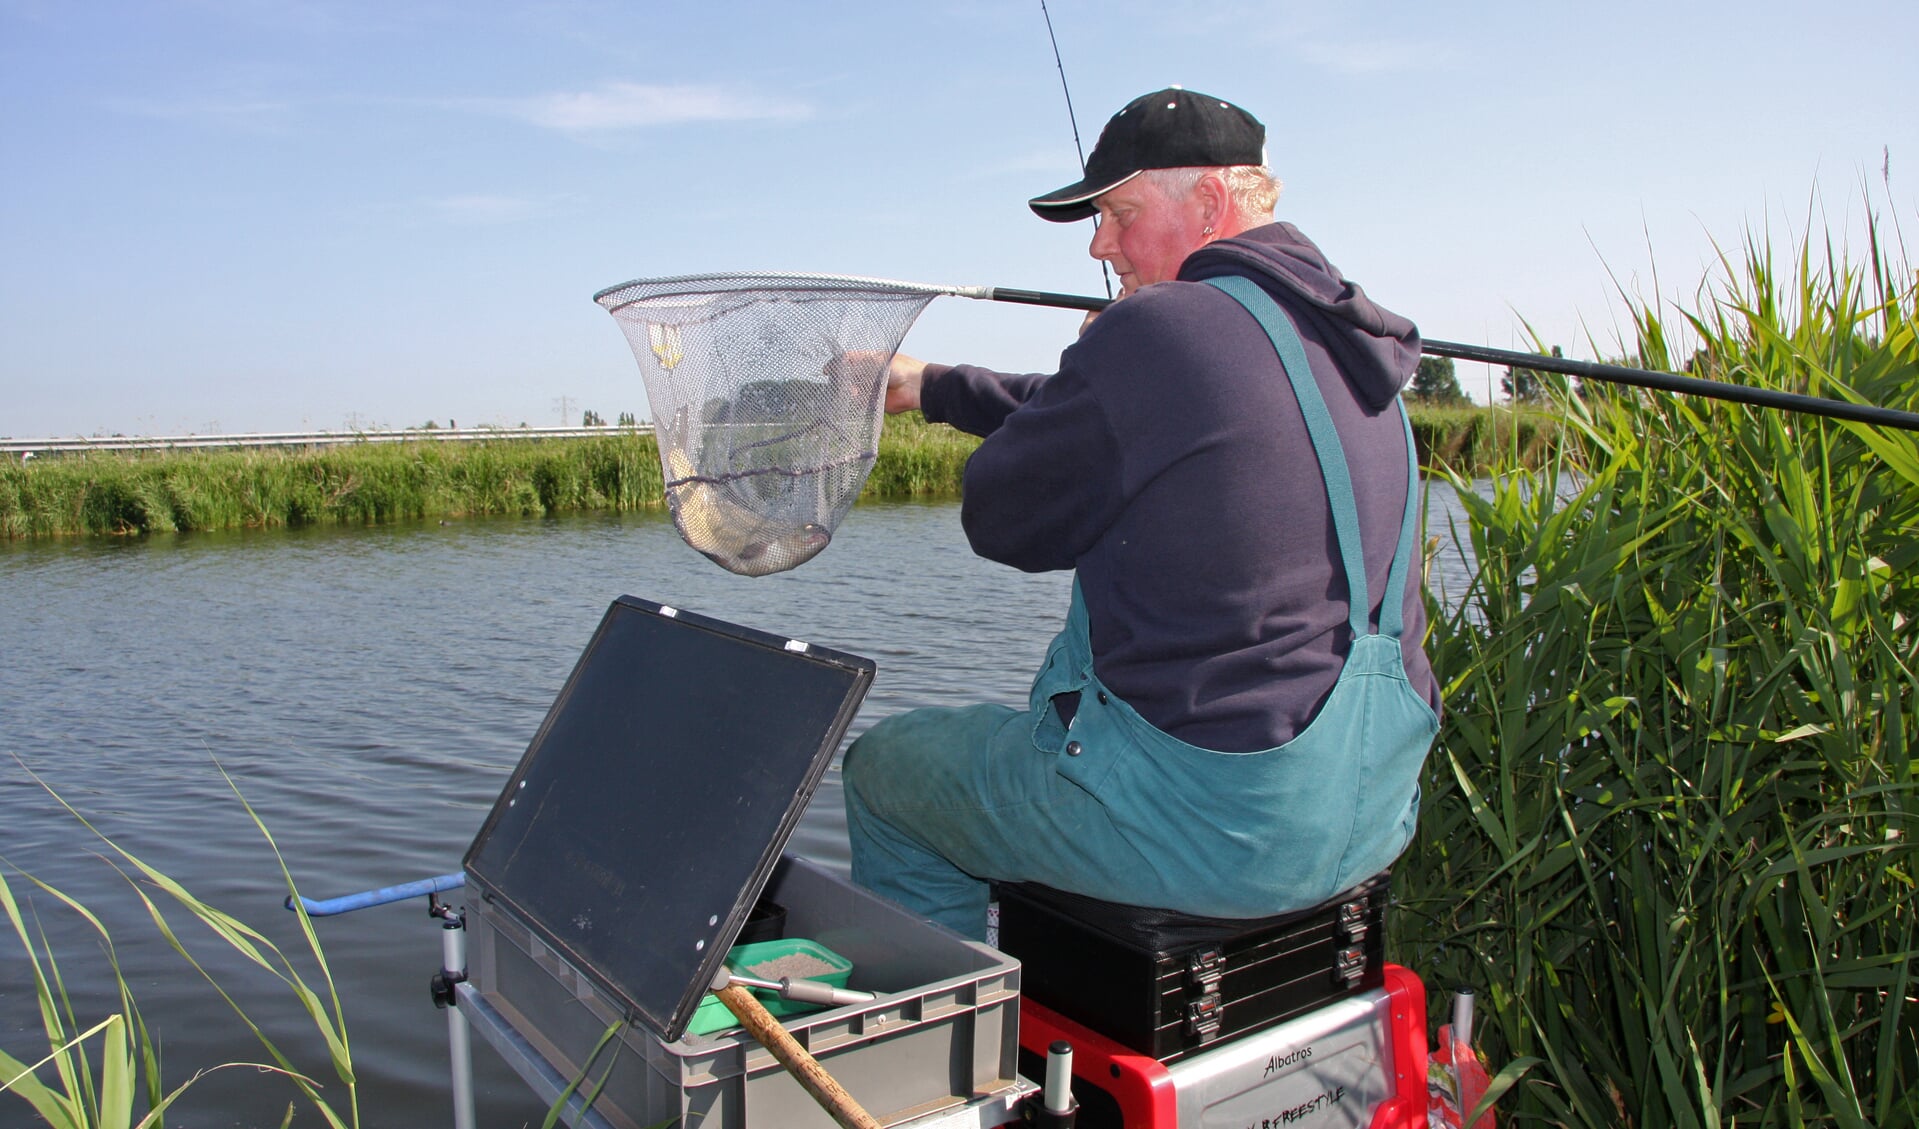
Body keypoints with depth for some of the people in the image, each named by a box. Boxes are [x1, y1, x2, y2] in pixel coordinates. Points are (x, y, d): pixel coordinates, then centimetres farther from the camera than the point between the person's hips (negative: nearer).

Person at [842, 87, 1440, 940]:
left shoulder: (1157, 330, -18)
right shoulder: (1343, 345, 10)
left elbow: (999, 519, -7)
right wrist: (928, 387, 24)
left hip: (1213, 822, -9)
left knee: (884, 766, 11)